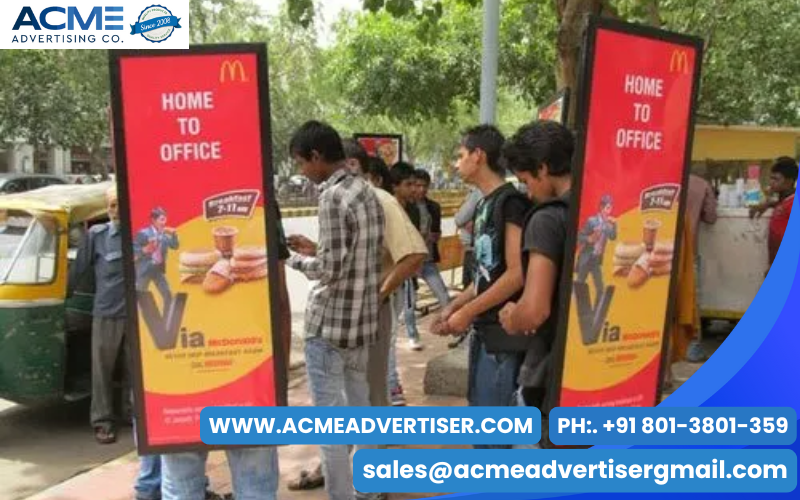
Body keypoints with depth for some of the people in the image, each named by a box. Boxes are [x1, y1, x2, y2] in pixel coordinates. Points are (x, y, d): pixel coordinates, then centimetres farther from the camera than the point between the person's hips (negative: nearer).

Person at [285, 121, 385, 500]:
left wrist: (292, 258, -4)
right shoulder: (366, 192, 9)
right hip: (363, 320, 9)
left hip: (329, 324, -9)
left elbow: (330, 270, -20)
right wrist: (316, 249, 15)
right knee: (359, 408, 18)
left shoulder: (334, 197, -18)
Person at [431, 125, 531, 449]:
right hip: (484, 328, 9)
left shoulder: (511, 201, -15)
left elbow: (516, 274, -20)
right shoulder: (485, 204, 12)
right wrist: (453, 307, 12)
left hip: (504, 332, -9)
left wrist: (467, 312, -15)